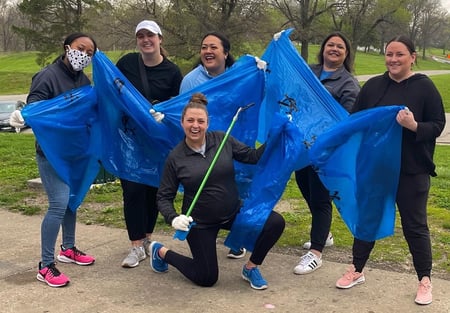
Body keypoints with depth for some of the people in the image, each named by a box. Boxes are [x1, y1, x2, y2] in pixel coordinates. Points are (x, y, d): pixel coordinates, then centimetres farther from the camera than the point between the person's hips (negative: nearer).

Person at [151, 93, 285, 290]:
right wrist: (173, 219, -25)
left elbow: (252, 157, -1)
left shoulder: (222, 140, -6)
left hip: (233, 213, 3)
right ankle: (161, 252, 29)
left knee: (276, 222, -19)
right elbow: (164, 197, -7)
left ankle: (250, 268, 4)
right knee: (206, 279, 3)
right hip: (200, 222, -3)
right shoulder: (175, 157, -13)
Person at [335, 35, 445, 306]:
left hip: (412, 171, -3)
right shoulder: (373, 86, 4)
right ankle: (357, 270, 30)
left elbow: (438, 125, -6)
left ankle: (425, 280, 22)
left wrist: (414, 126, -25)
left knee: (415, 225, 6)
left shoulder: (425, 87, -6)